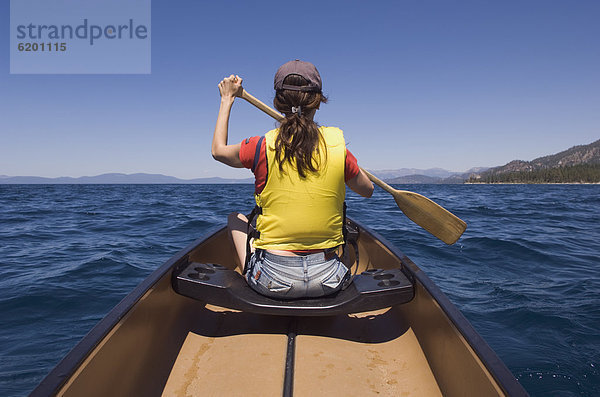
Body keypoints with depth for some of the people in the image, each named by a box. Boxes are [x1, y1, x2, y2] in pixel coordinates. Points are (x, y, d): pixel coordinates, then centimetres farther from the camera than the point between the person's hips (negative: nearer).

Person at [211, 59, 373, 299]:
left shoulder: (262, 147, -10)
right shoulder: (337, 147, -7)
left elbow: (218, 150, 13)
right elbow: (367, 191, 12)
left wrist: (227, 100, 23)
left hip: (272, 281, -1)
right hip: (328, 280, 2)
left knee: (236, 218, 26)